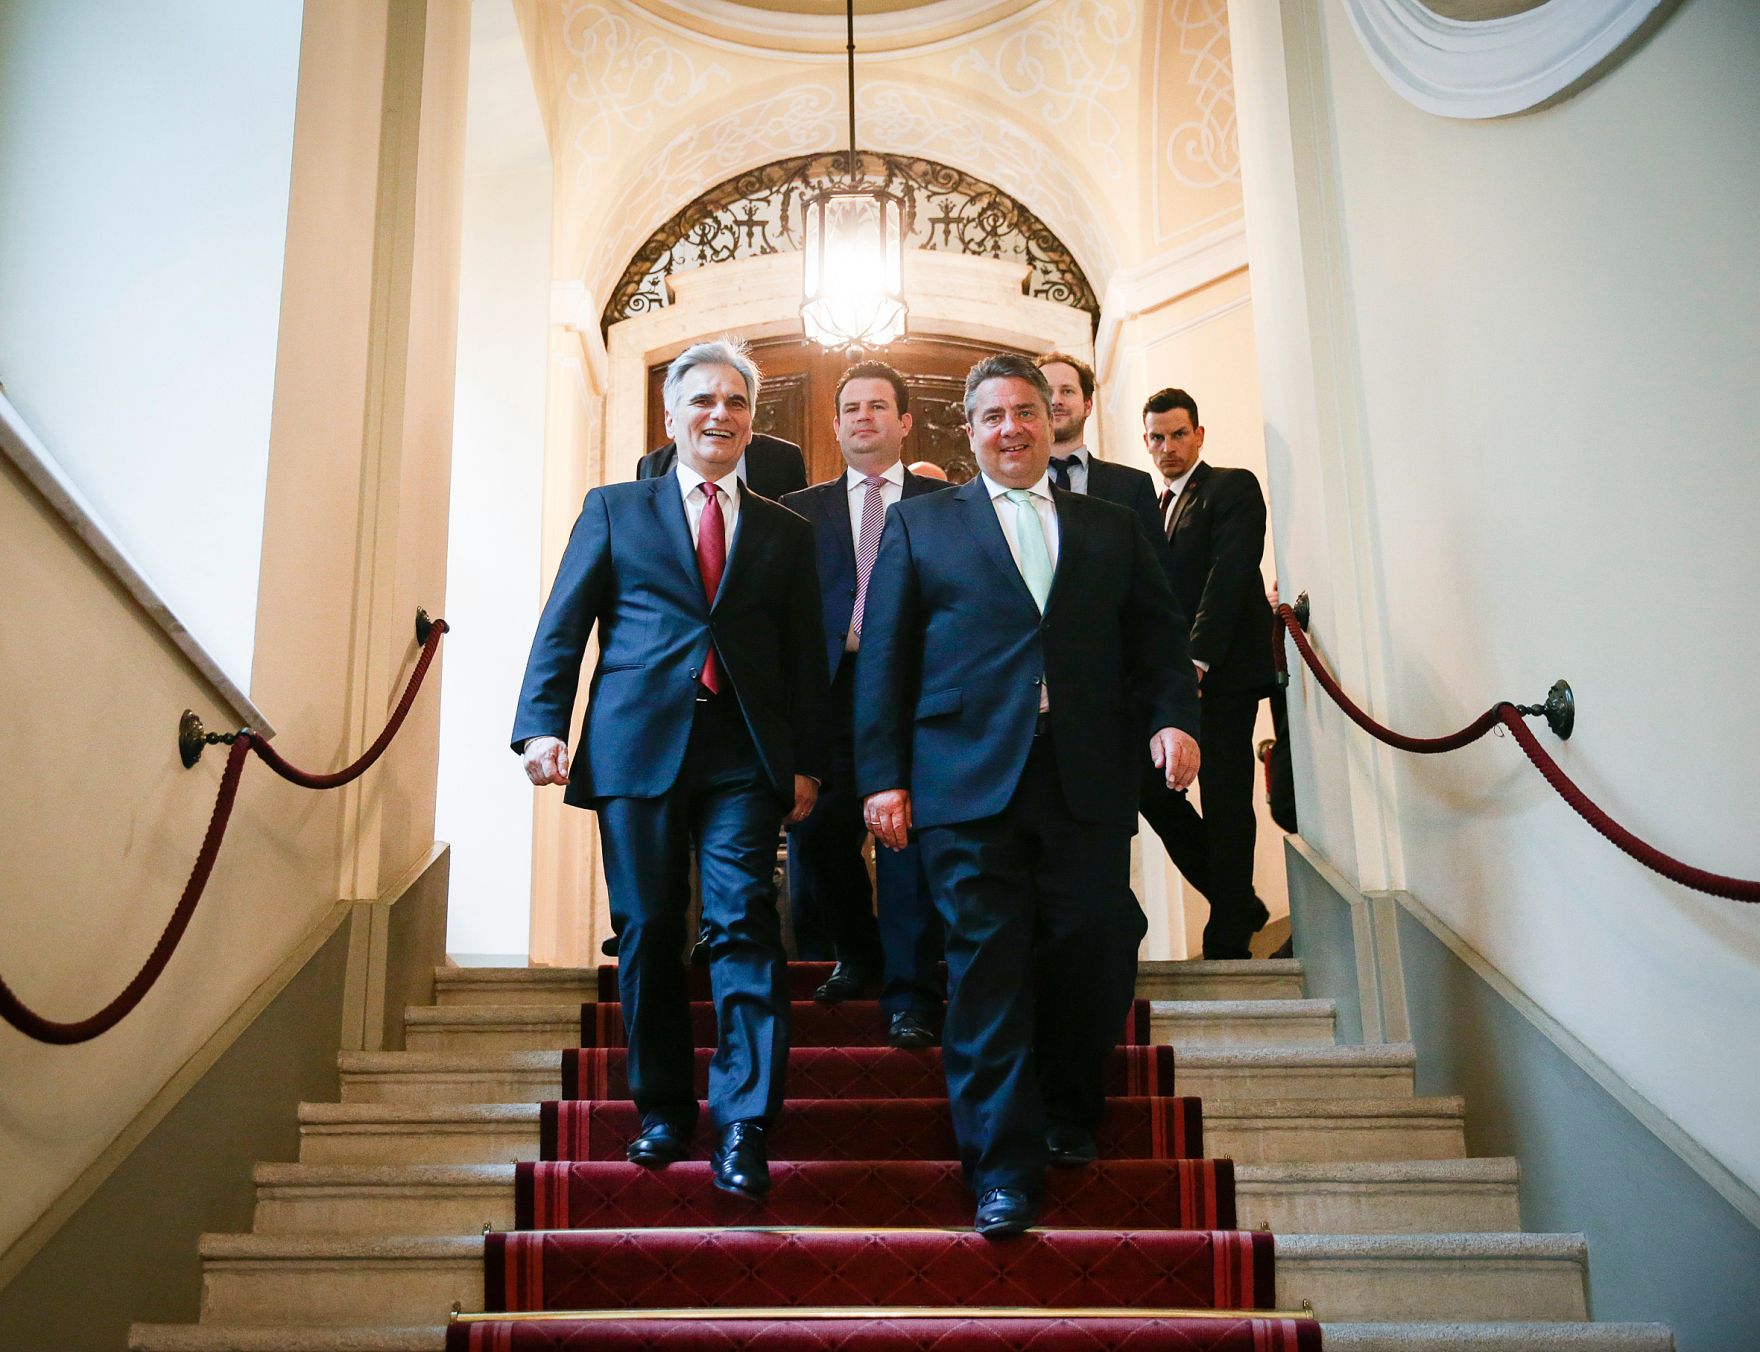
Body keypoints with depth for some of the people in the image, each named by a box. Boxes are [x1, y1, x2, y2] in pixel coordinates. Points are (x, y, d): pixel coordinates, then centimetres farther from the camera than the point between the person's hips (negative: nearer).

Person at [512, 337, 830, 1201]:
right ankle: (661, 1111, 18)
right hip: (636, 745, 0)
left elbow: (805, 659, 13)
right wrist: (543, 724, -6)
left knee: (742, 923, -10)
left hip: (743, 754, 0)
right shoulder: (613, 510, 14)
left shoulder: (785, 533, 17)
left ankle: (742, 1129, -6)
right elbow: (562, 626, 7)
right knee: (647, 932, 4)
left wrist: (807, 762, 3)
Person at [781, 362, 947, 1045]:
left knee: (909, 835, -4)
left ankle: (910, 994, 4)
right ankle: (856, 956, 27)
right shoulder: (800, 509, 15)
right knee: (819, 833, 3)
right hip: (829, 689, 2)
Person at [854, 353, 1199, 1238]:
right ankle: (1003, 1168, 7)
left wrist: (1172, 718, -6)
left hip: (1089, 782, 2)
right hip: (969, 782, -2)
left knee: (1092, 953, 3)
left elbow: (1156, 641, 14)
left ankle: (1069, 1114, 28)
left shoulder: (1111, 528, 19)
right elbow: (883, 658, 6)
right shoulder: (920, 525, 13)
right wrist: (882, 775, -2)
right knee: (988, 966, -3)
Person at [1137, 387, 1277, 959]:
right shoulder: (1157, 508, 20)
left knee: (1224, 800, -4)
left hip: (1223, 670, -7)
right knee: (1151, 785, 2)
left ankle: (1229, 939, 6)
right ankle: (1237, 901, 17)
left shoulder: (1233, 488, -2)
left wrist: (1197, 658, -21)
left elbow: (1229, 575, -14)